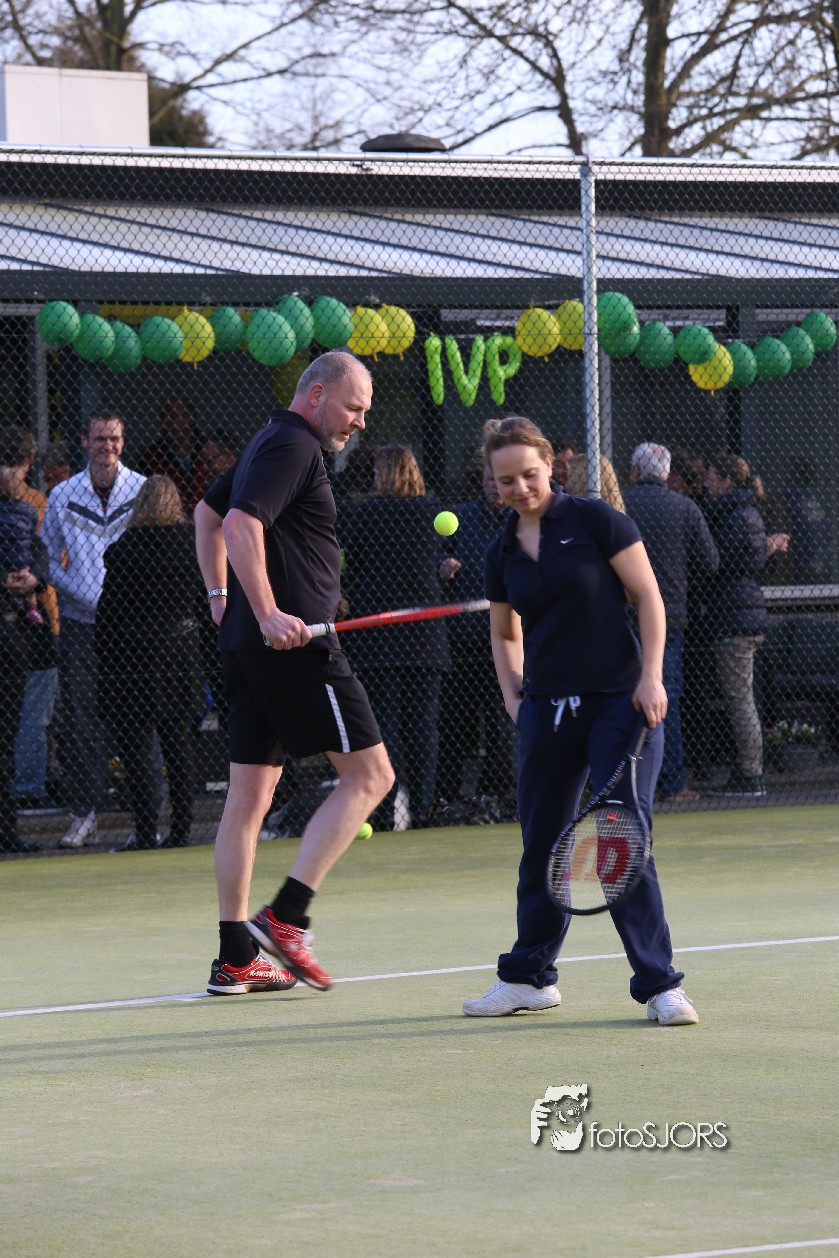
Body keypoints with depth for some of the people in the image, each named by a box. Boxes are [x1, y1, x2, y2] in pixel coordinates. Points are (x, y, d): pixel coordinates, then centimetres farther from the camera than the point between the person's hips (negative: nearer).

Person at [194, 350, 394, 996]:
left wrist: (221, 594, 31)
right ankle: (286, 917, -12)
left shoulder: (270, 444, 21)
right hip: (296, 643, -10)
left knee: (249, 798, 8)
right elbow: (240, 524, -24)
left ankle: (235, 958, 9)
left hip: (249, 646, 10)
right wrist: (267, 614, -25)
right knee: (370, 773, -6)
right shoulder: (293, 448, -10)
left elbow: (208, 512, 34)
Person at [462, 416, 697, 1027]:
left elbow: (648, 596, -4)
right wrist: (514, 696, 11)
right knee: (542, 845, 9)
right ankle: (530, 976, 23)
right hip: (548, 711, 5)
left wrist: (651, 676, -12)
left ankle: (659, 983, -7)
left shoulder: (595, 520, -4)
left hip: (619, 701, -5)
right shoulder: (503, 552, 11)